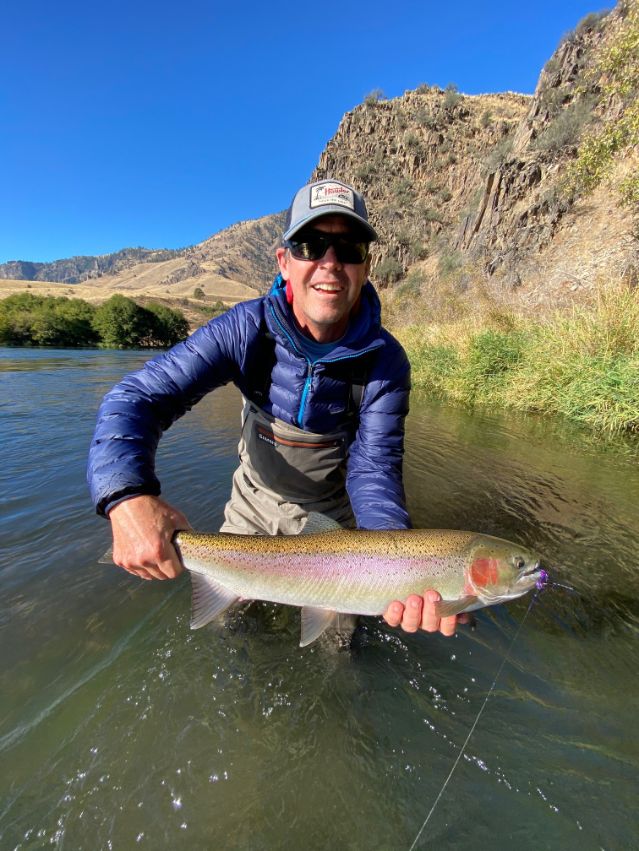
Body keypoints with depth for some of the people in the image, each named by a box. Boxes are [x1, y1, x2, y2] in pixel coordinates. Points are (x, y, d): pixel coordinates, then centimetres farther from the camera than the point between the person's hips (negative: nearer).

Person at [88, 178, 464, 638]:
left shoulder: (385, 362, -23)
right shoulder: (247, 328, -25)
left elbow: (373, 467, -25)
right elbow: (137, 396, -28)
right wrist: (128, 496, -48)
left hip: (332, 515, 0)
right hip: (254, 501, 1)